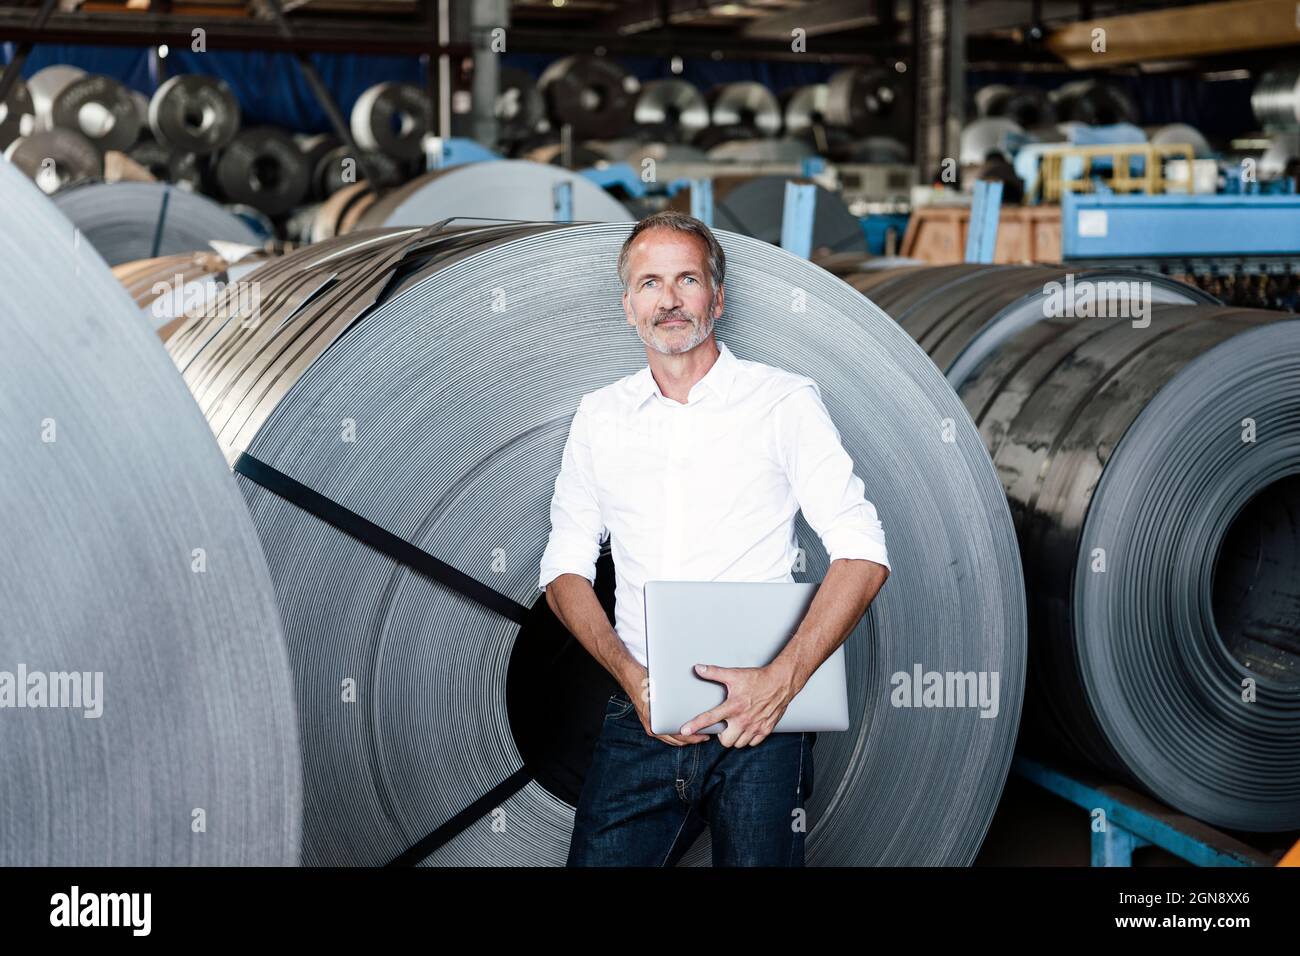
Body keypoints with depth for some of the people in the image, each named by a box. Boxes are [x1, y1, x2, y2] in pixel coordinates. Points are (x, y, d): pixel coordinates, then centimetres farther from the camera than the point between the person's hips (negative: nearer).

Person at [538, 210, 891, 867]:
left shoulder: (784, 401, 2)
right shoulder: (600, 416, 12)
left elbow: (862, 554, -5)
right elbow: (565, 571, 10)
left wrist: (781, 680, -17)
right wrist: (633, 677, -7)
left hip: (760, 718, -2)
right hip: (638, 717, 3)